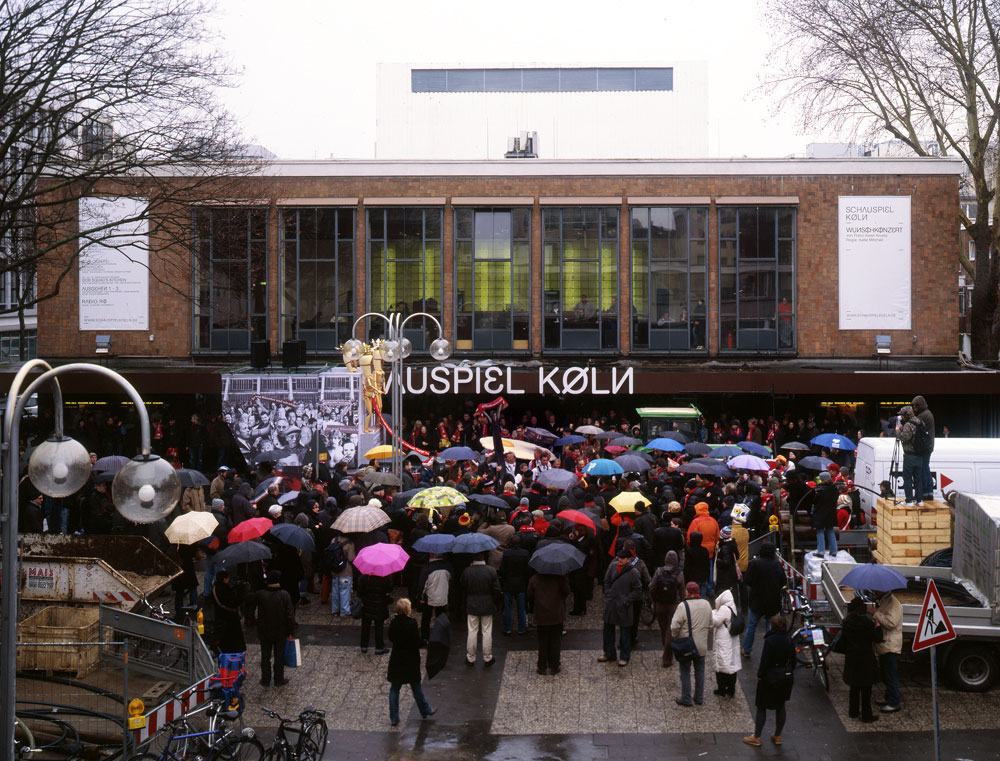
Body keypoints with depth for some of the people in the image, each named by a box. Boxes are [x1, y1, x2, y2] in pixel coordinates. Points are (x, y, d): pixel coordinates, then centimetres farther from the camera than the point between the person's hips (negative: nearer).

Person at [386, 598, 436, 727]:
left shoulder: (393, 623, -7)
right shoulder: (411, 624, -21)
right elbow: (417, 643, -19)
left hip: (396, 660, 3)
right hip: (410, 661, -3)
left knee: (394, 689, 11)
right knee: (416, 687, 16)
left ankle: (394, 718, 12)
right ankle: (425, 710, 34)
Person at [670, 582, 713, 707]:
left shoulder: (683, 606, -20)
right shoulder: (706, 604, -2)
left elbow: (674, 626, -18)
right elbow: (710, 625, 9)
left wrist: (674, 637, 1)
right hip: (702, 645, 5)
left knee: (685, 672, 7)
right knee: (700, 671, 17)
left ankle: (686, 699, 12)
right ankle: (699, 698, 25)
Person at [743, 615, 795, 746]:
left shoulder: (770, 640, -20)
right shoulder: (789, 641, -3)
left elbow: (765, 660, -19)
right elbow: (793, 660, 4)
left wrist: (760, 675, -7)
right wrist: (789, 673, 16)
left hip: (770, 677, -6)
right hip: (786, 676, 6)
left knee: (761, 707, 6)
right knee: (780, 706, 17)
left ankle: (756, 737, 12)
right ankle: (777, 736, 25)